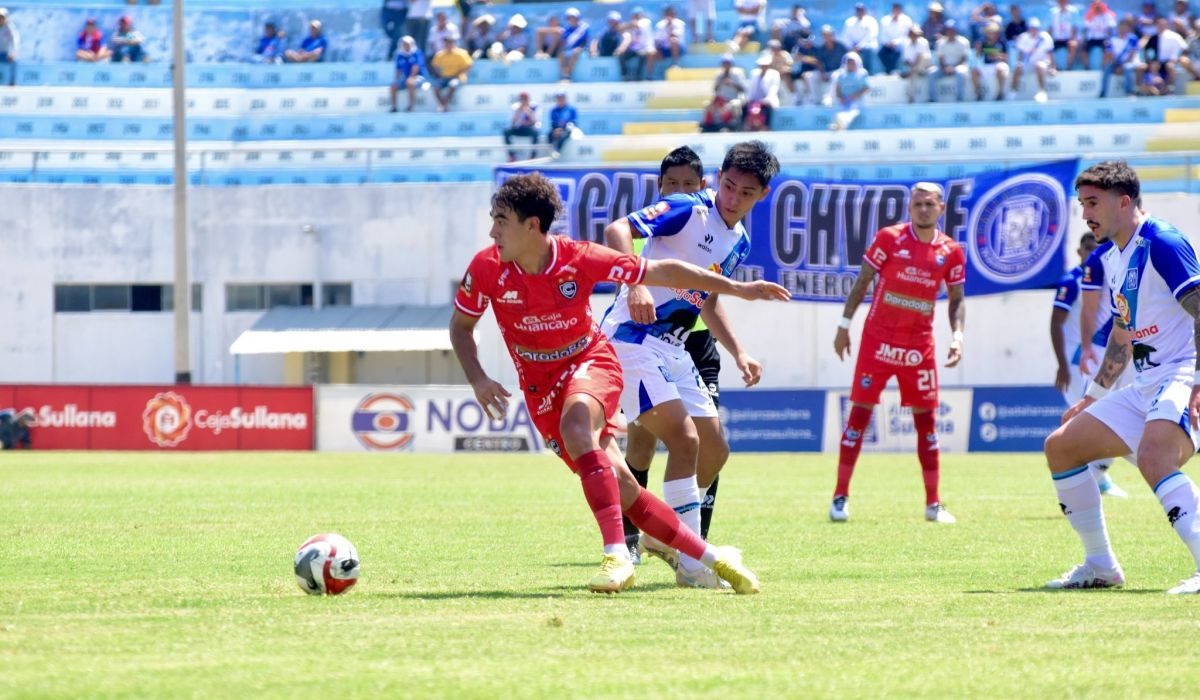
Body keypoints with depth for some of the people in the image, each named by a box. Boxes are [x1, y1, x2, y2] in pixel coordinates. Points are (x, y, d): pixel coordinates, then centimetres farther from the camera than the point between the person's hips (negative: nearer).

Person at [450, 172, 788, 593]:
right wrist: (477, 379, -13)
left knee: (576, 425, -38)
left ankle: (617, 556, -41)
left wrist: (736, 288, -11)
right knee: (619, 489, -4)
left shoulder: (579, 259, -19)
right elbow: (461, 324, 3)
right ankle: (712, 558, 11)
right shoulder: (487, 269, -14)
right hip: (539, 383, 2)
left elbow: (662, 272, -11)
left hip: (590, 361, -2)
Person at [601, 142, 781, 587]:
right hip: (631, 338, -9)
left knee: (714, 451, 9)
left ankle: (662, 534, 26)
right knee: (685, 440, -19)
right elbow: (618, 230, -26)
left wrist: (738, 353, 18)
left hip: (674, 347, 9)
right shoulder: (688, 210, -14)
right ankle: (690, 563, -17)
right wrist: (635, 284, -40)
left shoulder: (740, 242, 11)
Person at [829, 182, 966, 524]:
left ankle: (934, 504, 11)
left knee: (925, 417, 5)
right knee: (861, 410, -4)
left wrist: (957, 334, -5)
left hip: (919, 345, 2)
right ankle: (840, 496, 0)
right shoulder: (890, 238, -5)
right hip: (878, 338, -2)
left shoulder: (951, 251, 2)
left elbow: (957, 299, 11)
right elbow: (862, 281, 1)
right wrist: (845, 324, -1)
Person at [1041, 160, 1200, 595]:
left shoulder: (1161, 243, -13)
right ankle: (1100, 566, 17)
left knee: (1152, 456, -36)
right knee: (1060, 447, 10)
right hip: (1146, 387, 10)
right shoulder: (1111, 260, 16)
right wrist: (1093, 398, 32)